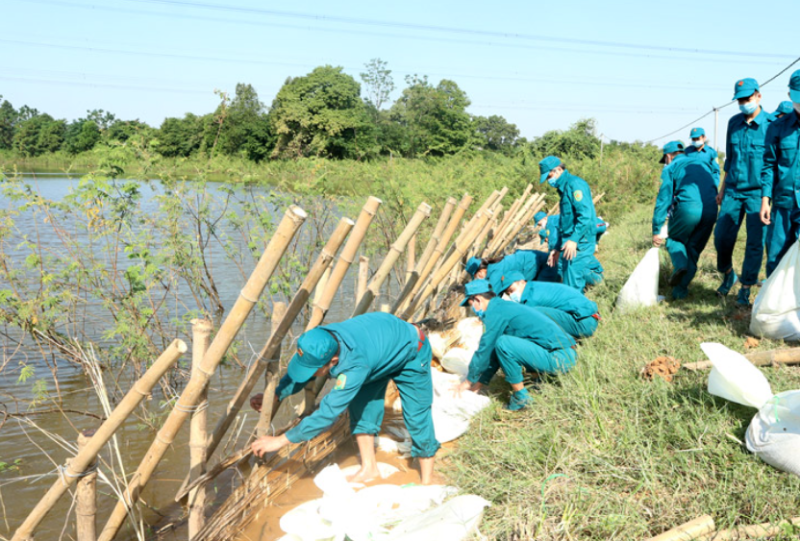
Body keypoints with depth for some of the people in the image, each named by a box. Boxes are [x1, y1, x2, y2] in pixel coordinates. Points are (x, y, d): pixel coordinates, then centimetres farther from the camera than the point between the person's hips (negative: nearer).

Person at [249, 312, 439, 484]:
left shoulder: (354, 365, -46)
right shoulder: (320, 341, -26)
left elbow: (328, 413, -44)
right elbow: (295, 374, -5)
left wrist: (280, 441, -40)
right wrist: (274, 396, -19)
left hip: (411, 352, -7)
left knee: (417, 416, -5)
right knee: (360, 406, 1)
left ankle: (427, 482, 11)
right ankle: (369, 468, 16)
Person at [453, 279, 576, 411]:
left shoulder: (495, 312, -11)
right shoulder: (504, 306, 18)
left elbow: (485, 349, -6)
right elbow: (493, 350, 23)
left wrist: (469, 381, 7)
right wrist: (480, 383, 26)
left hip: (558, 359, -10)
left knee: (503, 343, -21)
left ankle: (521, 397, -8)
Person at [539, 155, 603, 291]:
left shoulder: (575, 184, -11)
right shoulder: (564, 188, 20)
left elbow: (585, 215, -22)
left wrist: (573, 239, -27)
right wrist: (557, 248, 25)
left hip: (579, 244, -10)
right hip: (569, 244, 10)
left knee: (572, 286, -8)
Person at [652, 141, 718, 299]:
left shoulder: (670, 168, 12)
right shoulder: (702, 161, 28)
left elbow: (663, 200, 8)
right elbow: (714, 184, 24)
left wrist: (656, 230, 9)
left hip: (688, 208, -4)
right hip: (711, 209, 4)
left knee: (674, 239, 20)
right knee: (693, 250, 15)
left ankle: (680, 265, -9)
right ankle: (680, 290, 11)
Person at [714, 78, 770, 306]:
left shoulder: (770, 124, -7)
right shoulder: (734, 122, 9)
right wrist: (722, 189, 16)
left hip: (757, 193, -4)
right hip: (733, 190, 5)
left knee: (755, 242, -1)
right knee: (722, 236, 6)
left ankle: (746, 289, 9)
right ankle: (727, 274, 30)